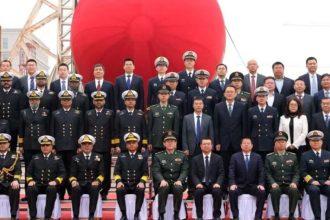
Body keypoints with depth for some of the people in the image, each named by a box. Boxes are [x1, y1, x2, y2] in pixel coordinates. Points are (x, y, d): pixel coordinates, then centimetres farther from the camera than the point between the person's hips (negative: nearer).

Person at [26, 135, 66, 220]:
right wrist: (30, 180, -7)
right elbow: (28, 172, 14)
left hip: (51, 185, -1)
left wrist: (55, 181, -14)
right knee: (30, 189, -33)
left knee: (52, 189, -38)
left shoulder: (57, 158, 11)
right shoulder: (35, 158, 17)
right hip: (37, 185, 2)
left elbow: (62, 173, 4)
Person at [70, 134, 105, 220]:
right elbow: (72, 174, 6)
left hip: (93, 184, 0)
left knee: (95, 188, -36)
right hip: (80, 184, 0)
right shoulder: (75, 158, 13)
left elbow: (101, 173, 4)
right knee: (75, 189, -34)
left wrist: (97, 181, -17)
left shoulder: (98, 157, 12)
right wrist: (73, 181, -17)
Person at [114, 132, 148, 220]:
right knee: (119, 190, -33)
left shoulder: (143, 157, 12)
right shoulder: (121, 156, 15)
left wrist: (142, 182, -14)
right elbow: (116, 172, 7)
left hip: (137, 184, -1)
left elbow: (145, 173, 6)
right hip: (124, 184, 1)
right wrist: (119, 181, -12)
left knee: (141, 190, -35)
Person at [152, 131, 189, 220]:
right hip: (163, 183, 0)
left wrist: (179, 180, -19)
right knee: (164, 188, -36)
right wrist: (162, 180, -23)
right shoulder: (158, 156, 9)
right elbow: (156, 171, -3)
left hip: (177, 182, 0)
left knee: (178, 188, -35)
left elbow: (184, 171, 2)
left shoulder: (182, 155, 11)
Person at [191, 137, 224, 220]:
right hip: (201, 184, 0)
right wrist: (198, 183, -17)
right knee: (198, 192, -33)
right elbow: (193, 174, 3)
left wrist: (218, 183, -17)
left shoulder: (218, 158, 9)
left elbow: (221, 173, 2)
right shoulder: (195, 159, 10)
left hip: (214, 184, 0)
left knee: (217, 192, -33)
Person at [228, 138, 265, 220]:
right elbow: (231, 172, -3)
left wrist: (261, 184, -14)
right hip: (239, 185, -1)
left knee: (262, 192, -28)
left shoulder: (257, 157, 10)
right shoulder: (235, 156, 7)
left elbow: (261, 172, 3)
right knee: (232, 192, -31)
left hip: (253, 186, 1)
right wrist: (232, 184, -19)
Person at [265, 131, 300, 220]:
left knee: (295, 190, -33)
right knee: (275, 190, -36)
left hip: (289, 184, 1)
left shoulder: (293, 156, 14)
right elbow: (267, 173, 4)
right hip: (276, 184, -1)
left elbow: (296, 172, 10)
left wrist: (294, 182, -9)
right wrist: (273, 183, -14)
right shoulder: (269, 157, 9)